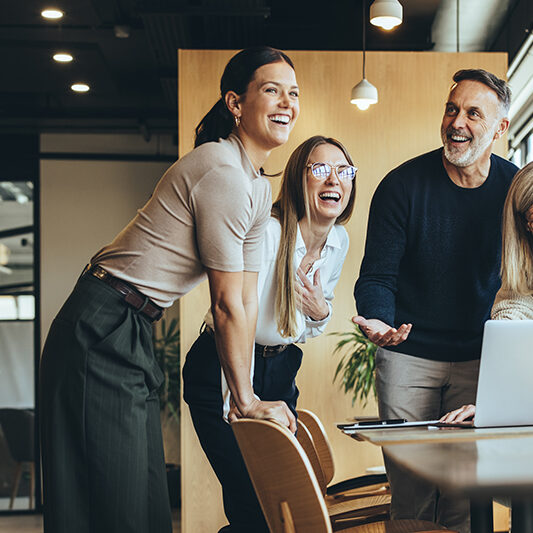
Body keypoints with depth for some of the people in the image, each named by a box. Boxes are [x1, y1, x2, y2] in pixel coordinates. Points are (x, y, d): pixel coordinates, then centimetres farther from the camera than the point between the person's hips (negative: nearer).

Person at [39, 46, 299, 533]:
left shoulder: (258, 187, 12)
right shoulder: (222, 173, -19)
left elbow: (248, 299, 12)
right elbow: (227, 305, -16)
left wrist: (246, 394, 9)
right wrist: (246, 402, -6)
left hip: (134, 336, 10)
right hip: (103, 332, -10)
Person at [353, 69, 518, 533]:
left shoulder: (515, 189, -1)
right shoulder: (403, 185, -7)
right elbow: (377, 276, -6)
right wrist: (378, 320, -27)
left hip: (478, 357, 1)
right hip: (408, 353, -1)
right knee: (410, 489, 0)